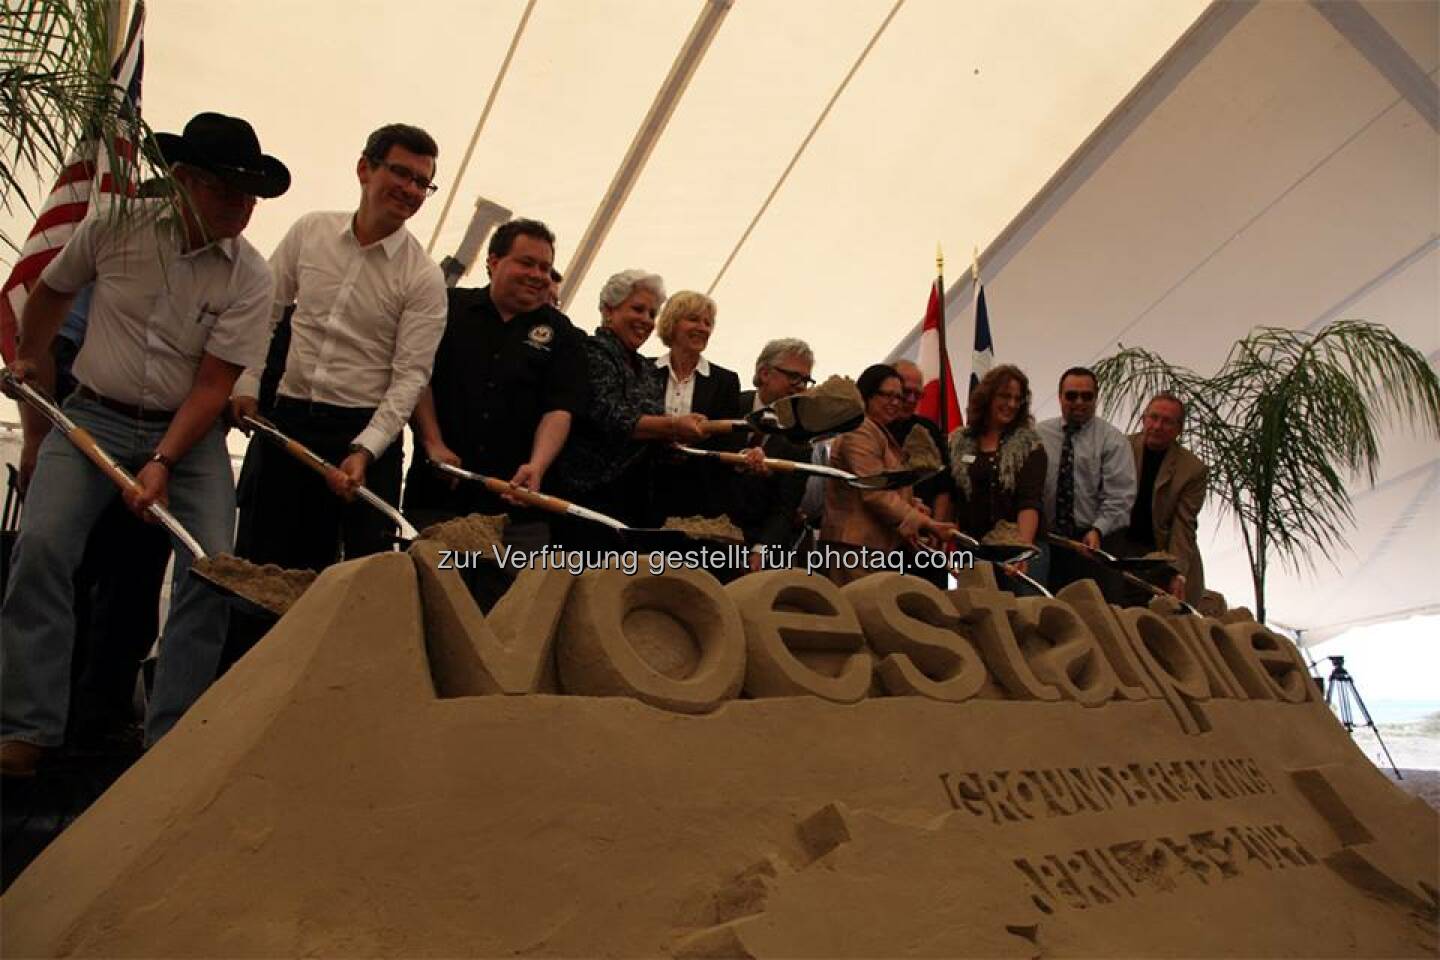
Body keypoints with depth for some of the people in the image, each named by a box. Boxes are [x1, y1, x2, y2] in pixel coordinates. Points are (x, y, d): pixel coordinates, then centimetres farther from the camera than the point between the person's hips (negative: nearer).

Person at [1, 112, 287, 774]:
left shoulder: (250, 279, -10)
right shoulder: (114, 227, -5)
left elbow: (212, 386, -11)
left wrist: (163, 462, -21)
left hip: (189, 429, -1)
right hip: (94, 416, 1)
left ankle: (172, 737, -4)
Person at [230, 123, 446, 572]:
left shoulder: (424, 277, -7)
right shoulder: (310, 231, 4)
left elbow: (410, 375, -11)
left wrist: (364, 451, -20)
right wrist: (247, 383, 4)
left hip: (367, 430, -3)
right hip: (287, 418, 3)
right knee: (261, 562, 10)